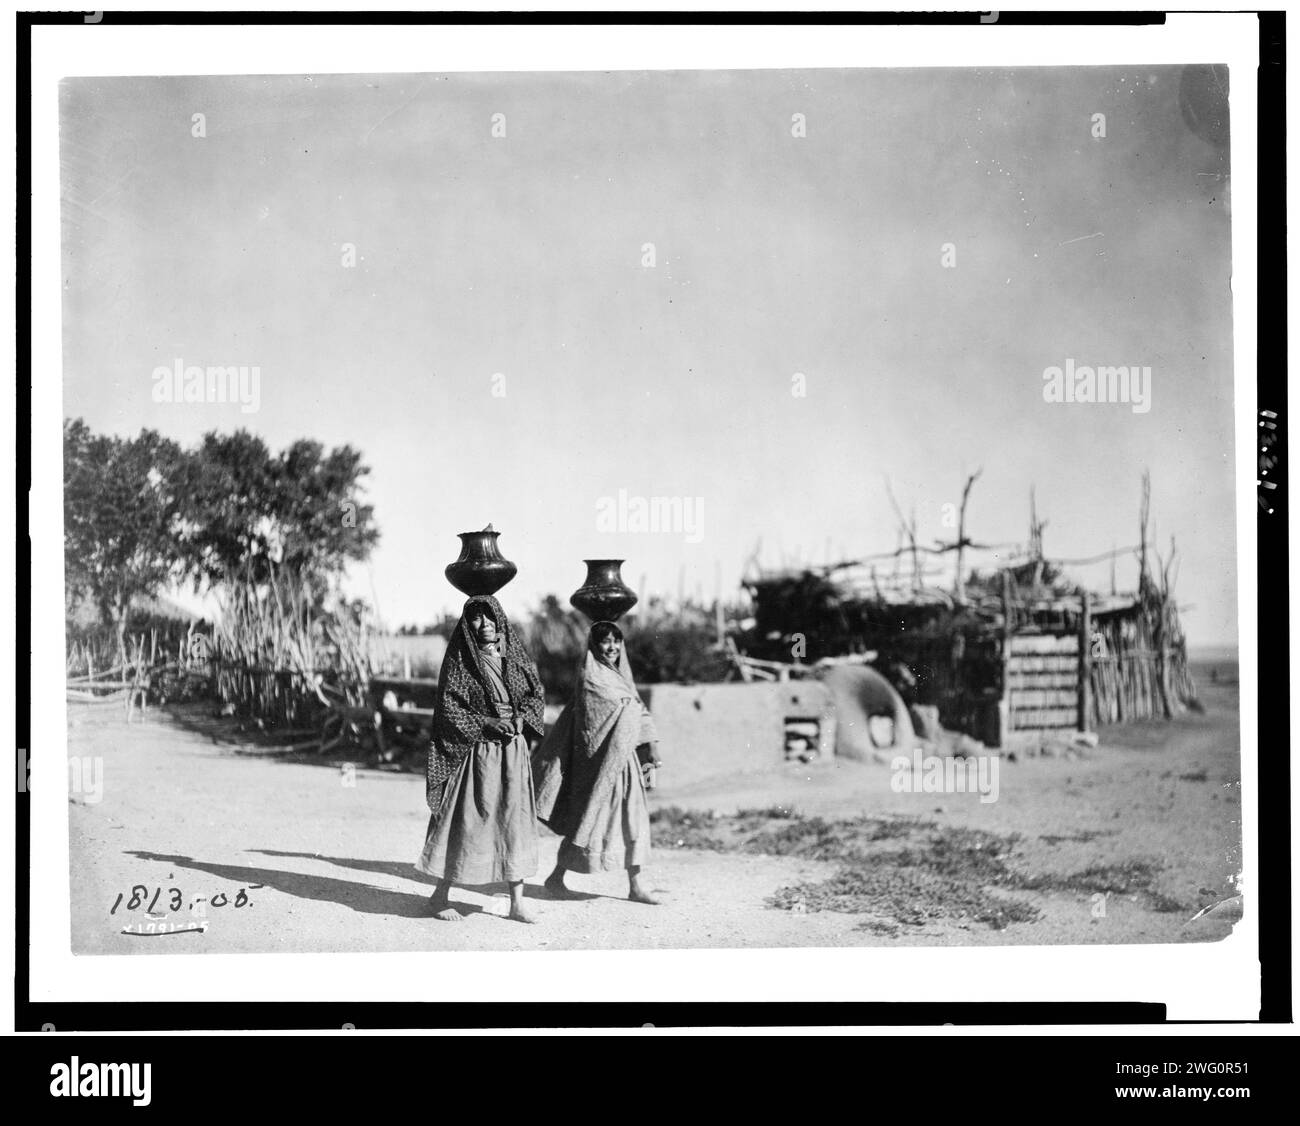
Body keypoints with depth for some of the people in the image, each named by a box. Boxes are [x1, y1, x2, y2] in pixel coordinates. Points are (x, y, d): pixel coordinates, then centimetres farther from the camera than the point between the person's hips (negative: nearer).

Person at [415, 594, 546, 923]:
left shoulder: (516, 656, 9)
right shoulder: (459, 660, -4)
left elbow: (535, 695, 13)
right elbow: (448, 708, -7)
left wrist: (520, 718, -7)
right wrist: (485, 724, -17)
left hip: (513, 750, 4)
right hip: (475, 751, -4)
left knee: (516, 822, 4)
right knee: (466, 820, -2)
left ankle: (517, 903, 9)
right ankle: (440, 895, 12)